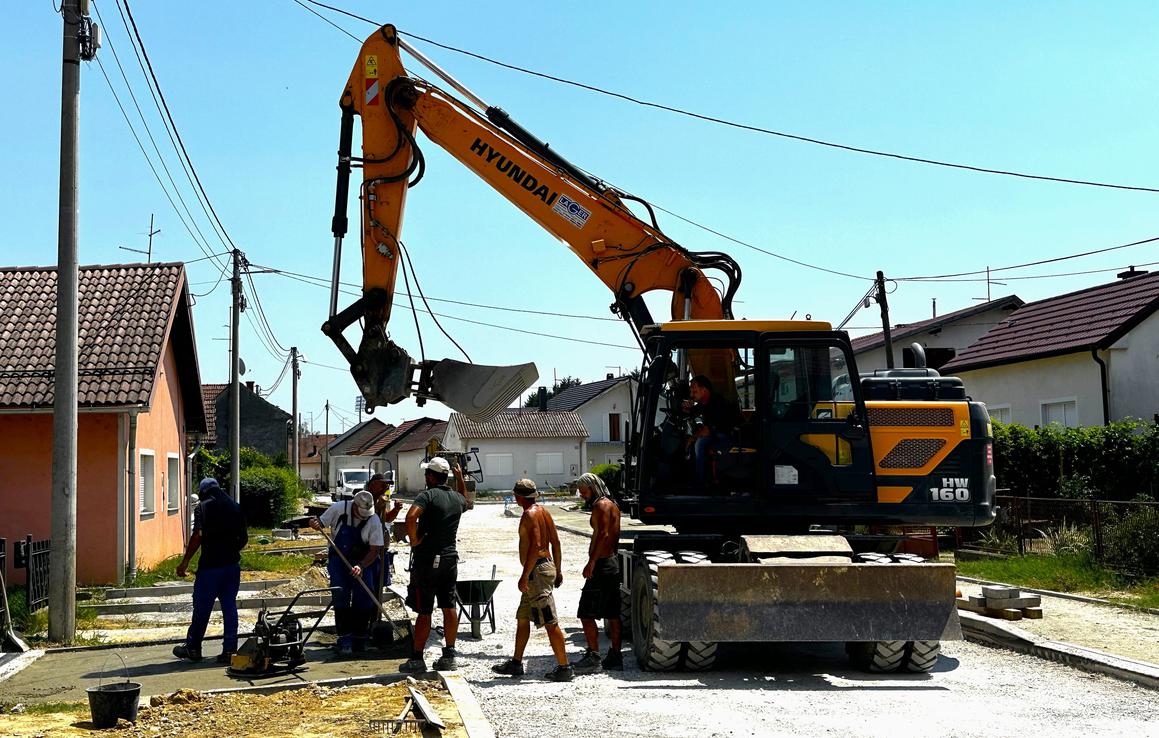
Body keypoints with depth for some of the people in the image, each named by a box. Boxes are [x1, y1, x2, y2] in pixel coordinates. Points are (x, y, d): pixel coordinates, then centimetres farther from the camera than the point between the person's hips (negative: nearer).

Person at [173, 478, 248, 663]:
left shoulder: (203, 507, -6)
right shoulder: (235, 507, 10)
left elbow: (198, 536, -17)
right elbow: (244, 538, 12)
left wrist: (185, 562, -13)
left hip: (210, 566, -5)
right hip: (232, 565, 5)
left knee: (201, 608, 7)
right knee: (230, 607, 7)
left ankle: (192, 648, 19)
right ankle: (229, 650, 5)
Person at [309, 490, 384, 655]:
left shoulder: (374, 520, -15)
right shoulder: (339, 508, -14)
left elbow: (375, 550, -13)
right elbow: (320, 522, 0)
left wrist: (361, 566, -28)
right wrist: (315, 523, -24)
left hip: (363, 561, 0)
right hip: (338, 558, 0)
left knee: (364, 597, -10)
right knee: (341, 597, -12)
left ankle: (360, 638, 4)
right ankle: (345, 638, -9)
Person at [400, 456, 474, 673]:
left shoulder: (428, 495, -13)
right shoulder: (457, 498, 8)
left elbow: (411, 517, -30)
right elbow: (468, 502, 34)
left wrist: (414, 539, -16)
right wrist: (460, 478, 31)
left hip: (426, 559, -6)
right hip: (450, 558, 6)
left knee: (424, 612, -1)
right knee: (449, 608, 10)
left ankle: (417, 659, 5)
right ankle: (449, 655, 14)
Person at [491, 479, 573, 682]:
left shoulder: (530, 514, -14)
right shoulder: (543, 511, 14)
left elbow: (536, 545, -23)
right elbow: (555, 542, 16)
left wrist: (525, 575, -23)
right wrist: (558, 570, 20)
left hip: (537, 571, -11)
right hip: (546, 566, 11)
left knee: (550, 623, -8)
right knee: (522, 618, 18)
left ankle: (564, 667, -6)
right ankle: (516, 664, 26)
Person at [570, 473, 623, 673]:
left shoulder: (602, 505, -12)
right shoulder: (612, 505, 18)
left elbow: (603, 534, -23)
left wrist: (591, 562, -26)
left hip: (602, 565, -11)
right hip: (612, 562, 11)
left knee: (586, 614, -8)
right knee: (612, 613, 11)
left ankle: (593, 657, -10)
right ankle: (615, 657, 15)